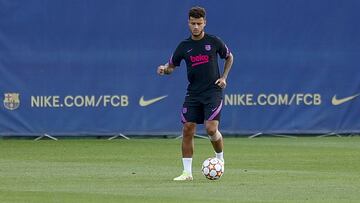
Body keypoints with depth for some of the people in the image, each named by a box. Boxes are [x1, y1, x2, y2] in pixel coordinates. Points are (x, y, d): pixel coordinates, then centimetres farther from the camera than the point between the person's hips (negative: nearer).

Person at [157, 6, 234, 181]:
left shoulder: (214, 42, -1)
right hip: (193, 93, 3)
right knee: (188, 130, -5)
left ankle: (220, 159, 13)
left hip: (213, 92, -3)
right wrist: (164, 69, -11)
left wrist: (224, 77, 4)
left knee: (211, 128, -16)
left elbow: (229, 57, 16)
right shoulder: (184, 46, 4)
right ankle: (187, 172, 0)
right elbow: (171, 66, 13)